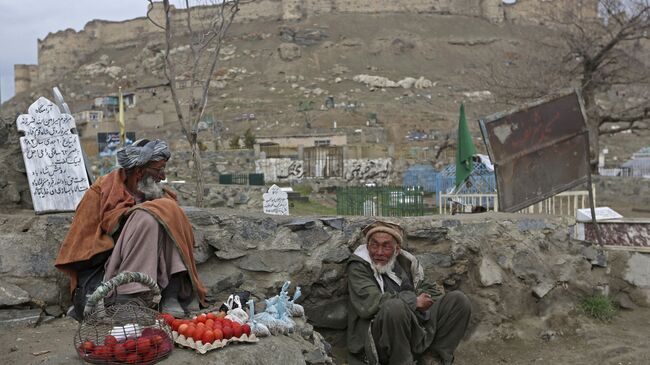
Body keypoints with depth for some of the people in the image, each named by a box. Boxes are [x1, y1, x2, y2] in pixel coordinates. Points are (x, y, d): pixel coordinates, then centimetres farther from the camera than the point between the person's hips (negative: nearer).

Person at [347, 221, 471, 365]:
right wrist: (414, 301, -13)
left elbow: (433, 290, 17)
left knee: (458, 299, -2)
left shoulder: (405, 261, 13)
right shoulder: (358, 266, -4)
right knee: (395, 307, -37)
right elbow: (369, 303, -20)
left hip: (419, 328, 6)